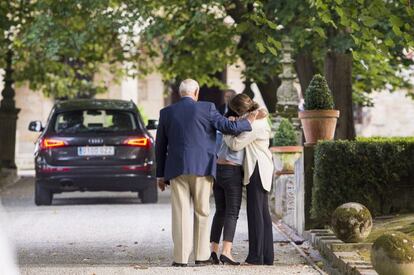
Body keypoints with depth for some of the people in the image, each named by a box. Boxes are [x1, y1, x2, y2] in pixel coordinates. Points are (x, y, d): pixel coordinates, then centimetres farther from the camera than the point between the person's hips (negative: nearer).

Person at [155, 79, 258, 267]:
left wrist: (160, 174, 17)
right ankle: (202, 256, 10)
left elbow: (160, 146, 10)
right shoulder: (206, 109, -1)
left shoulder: (166, 112, 6)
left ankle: (181, 258, -3)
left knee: (181, 213, 1)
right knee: (202, 212, 8)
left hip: (177, 169, 1)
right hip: (201, 168, -1)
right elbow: (228, 127, -4)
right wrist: (248, 123, 16)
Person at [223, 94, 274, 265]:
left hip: (257, 170, -11)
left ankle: (256, 256, -8)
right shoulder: (259, 119, 14)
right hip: (260, 170, 11)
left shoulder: (254, 124, -18)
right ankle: (267, 256, 13)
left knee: (255, 213, -8)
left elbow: (236, 144, -20)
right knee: (263, 212, 11)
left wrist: (225, 132, -5)